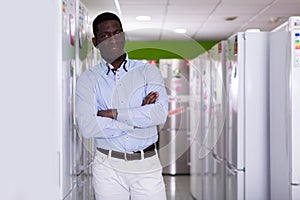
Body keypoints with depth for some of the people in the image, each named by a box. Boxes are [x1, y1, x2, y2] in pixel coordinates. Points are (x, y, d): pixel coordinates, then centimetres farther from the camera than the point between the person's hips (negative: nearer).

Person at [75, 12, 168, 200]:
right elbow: (87, 127, -13)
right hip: (108, 166, 0)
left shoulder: (148, 71, 4)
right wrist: (139, 117, -12)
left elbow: (160, 114, -12)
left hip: (147, 164, 0)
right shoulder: (88, 79, 2)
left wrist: (112, 113, -13)